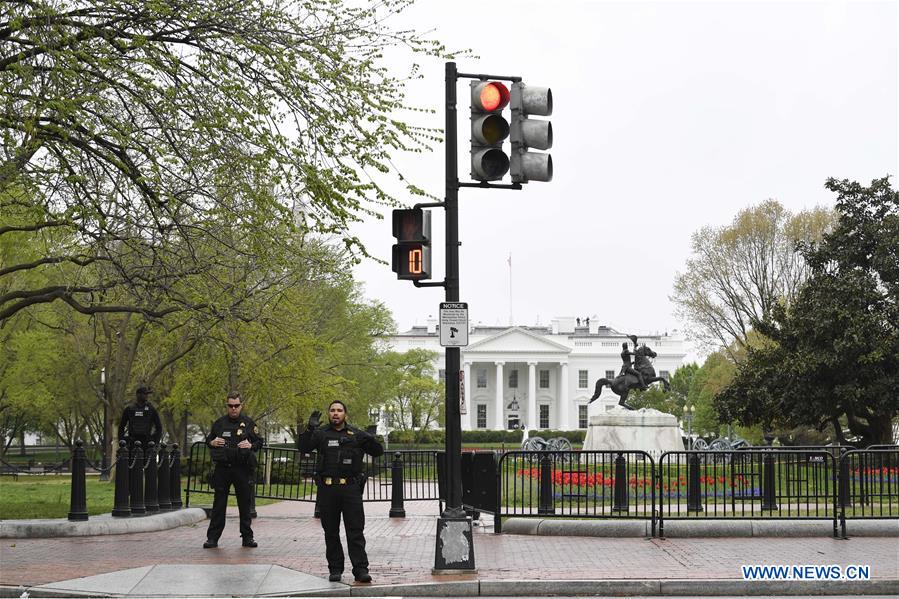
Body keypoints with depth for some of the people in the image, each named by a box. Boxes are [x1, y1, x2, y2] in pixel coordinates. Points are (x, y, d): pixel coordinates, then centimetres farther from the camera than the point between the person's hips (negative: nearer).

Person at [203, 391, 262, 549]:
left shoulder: (248, 423, 5)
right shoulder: (219, 423, 9)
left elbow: (259, 442, 9)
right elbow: (208, 440, 19)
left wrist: (251, 445, -11)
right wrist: (212, 443, -3)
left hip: (242, 468, -1)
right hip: (222, 468, 1)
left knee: (245, 503, 5)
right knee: (219, 503, 2)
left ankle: (247, 537, 14)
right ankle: (212, 537, 6)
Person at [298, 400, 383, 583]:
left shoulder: (356, 434, 11)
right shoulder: (320, 433, 8)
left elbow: (378, 452, 10)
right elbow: (303, 447, -6)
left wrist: (370, 441, -11)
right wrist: (310, 429, -22)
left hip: (351, 488, 0)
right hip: (327, 488, 1)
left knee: (356, 530, -4)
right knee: (331, 532, 7)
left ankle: (360, 569, -5)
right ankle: (335, 569, 15)